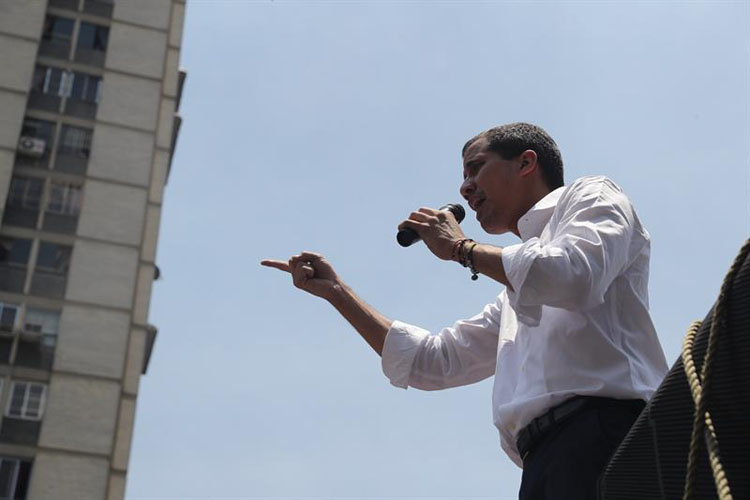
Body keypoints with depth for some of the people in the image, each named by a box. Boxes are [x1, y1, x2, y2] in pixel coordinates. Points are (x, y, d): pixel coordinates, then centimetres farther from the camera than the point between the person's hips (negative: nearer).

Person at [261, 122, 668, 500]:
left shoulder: (592, 197, 13)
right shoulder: (516, 299, 34)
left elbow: (573, 276, -10)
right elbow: (432, 362, 33)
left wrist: (460, 248, 4)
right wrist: (335, 291, 34)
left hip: (599, 432, -7)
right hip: (544, 461, 7)